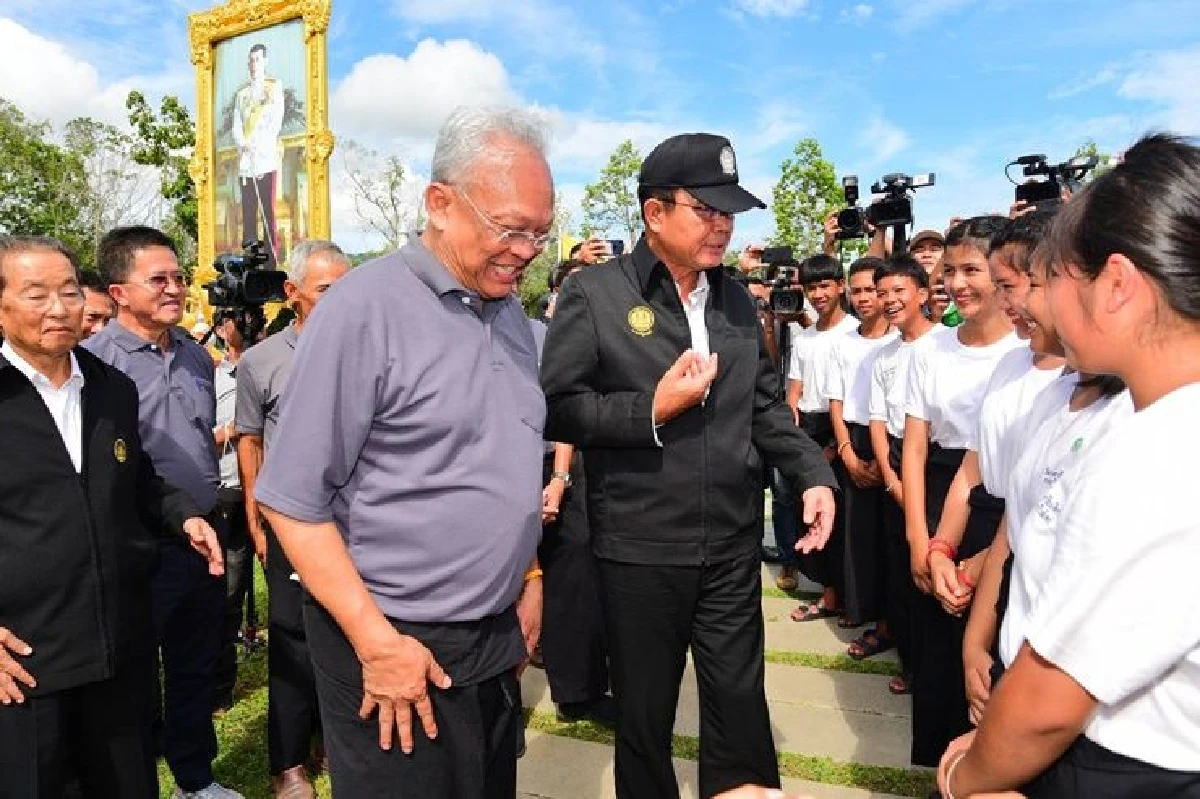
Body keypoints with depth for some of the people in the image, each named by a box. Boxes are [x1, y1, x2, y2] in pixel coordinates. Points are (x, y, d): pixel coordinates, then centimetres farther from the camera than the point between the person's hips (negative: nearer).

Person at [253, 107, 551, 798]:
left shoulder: (512, 312, 6)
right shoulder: (365, 308, -16)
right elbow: (293, 500, -16)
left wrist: (529, 579, 13)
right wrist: (376, 641, -17)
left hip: (500, 637, 7)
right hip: (395, 646, -6)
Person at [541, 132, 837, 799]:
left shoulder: (737, 299, 9)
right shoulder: (594, 294, -8)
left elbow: (765, 406, 12)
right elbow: (556, 410, -12)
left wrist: (813, 474, -1)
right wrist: (651, 410, -19)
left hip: (734, 546, 4)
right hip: (639, 550, -4)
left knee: (741, 708, 16)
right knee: (644, 717, 16)